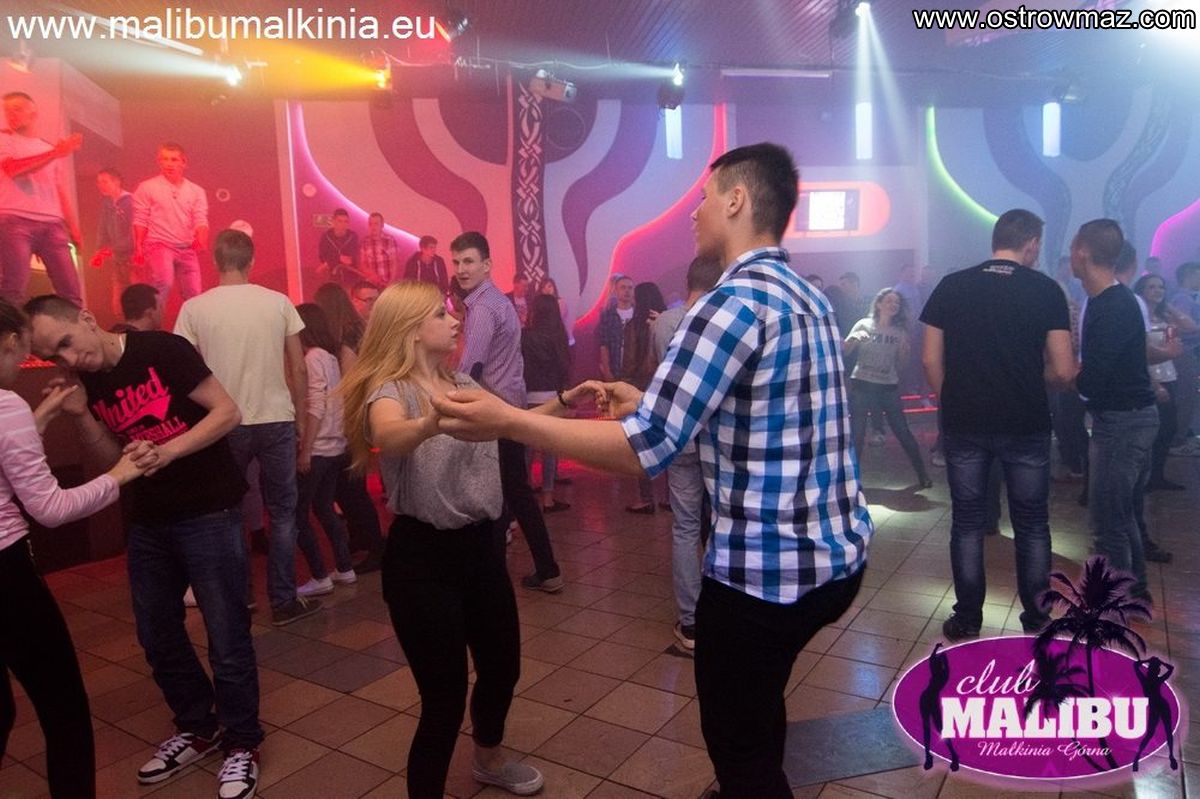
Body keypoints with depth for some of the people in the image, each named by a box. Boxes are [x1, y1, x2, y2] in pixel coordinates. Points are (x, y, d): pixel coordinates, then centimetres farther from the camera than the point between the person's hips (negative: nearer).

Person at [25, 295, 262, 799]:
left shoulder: (162, 350, -14)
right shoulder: (86, 384, 6)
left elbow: (228, 412, -15)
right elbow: (113, 460, 8)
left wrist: (167, 451, -26)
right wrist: (81, 416, -7)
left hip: (208, 513, -7)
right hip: (148, 520, 7)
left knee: (227, 637, 0)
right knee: (157, 635, 16)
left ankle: (242, 743, 19)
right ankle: (198, 729, 36)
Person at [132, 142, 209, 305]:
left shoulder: (196, 191, 8)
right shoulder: (147, 188, 1)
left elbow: (200, 220, 0)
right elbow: (140, 220, 1)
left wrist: (201, 239, -21)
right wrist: (138, 248, -6)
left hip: (187, 249, 4)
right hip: (159, 245, -4)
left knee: (193, 294, 6)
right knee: (164, 284, -28)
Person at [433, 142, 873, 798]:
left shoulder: (736, 300, -20)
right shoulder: (807, 297, 10)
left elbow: (645, 449, -24)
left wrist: (505, 420, -19)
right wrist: (644, 404, 19)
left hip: (766, 570, -9)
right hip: (837, 556, 10)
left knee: (737, 742, 12)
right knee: (755, 702, 30)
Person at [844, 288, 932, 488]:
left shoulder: (899, 331, 9)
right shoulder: (864, 325, 2)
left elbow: (901, 363, 11)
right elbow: (845, 351, -3)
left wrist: (904, 349, -8)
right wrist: (854, 338, -22)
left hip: (889, 387, 2)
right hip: (862, 384, -2)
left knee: (902, 431, 1)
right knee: (856, 433, -3)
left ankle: (922, 474, 11)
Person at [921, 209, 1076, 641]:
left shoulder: (951, 286, 0)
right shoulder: (1046, 289, -4)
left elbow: (931, 360, 0)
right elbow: (1062, 371, -6)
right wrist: (1033, 374, 15)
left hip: (963, 424, 1)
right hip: (1026, 425, 0)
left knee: (967, 521, 11)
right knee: (1032, 524, 14)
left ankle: (967, 618, 18)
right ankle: (1036, 618, 24)